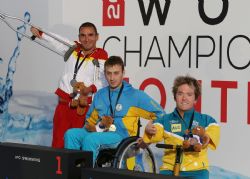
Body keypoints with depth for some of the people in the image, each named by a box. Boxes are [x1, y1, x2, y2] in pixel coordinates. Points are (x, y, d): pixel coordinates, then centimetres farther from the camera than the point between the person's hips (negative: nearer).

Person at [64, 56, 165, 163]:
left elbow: (160, 114, 6)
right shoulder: (100, 95, 21)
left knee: (90, 139, -33)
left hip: (121, 136, -5)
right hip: (99, 132, 6)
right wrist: (88, 126, 8)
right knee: (71, 134, -20)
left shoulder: (134, 95, 5)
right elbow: (91, 119, 32)